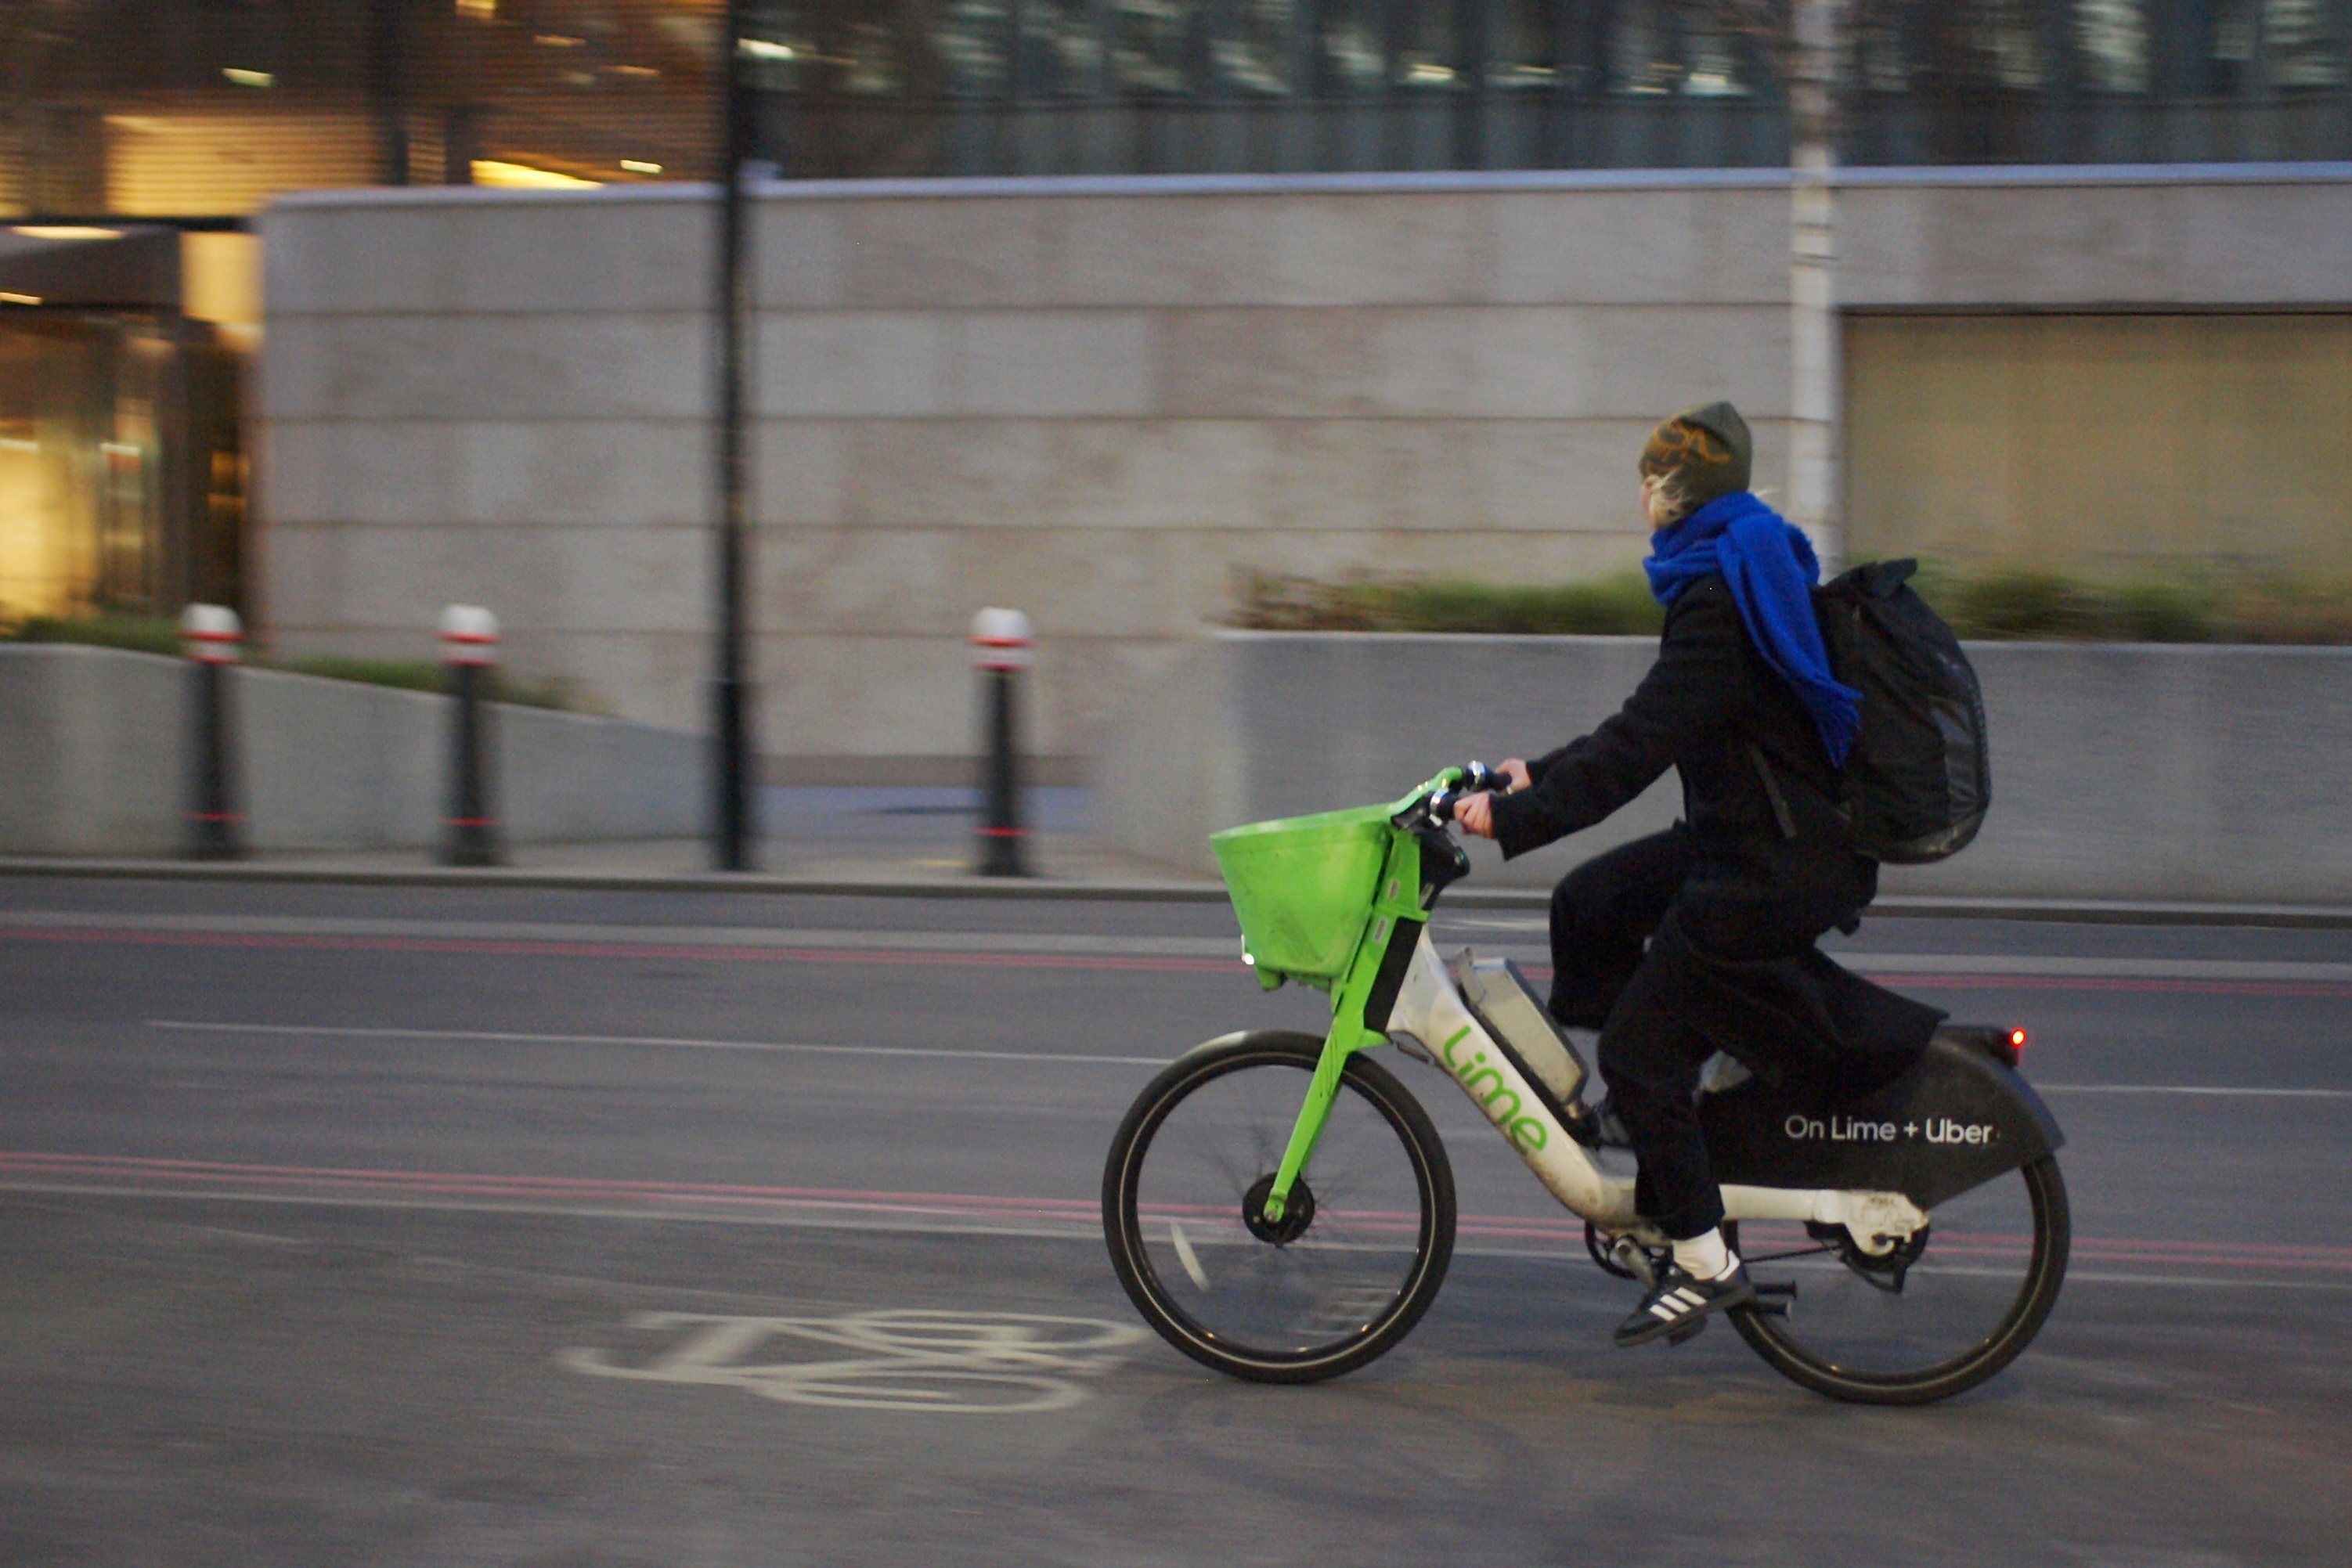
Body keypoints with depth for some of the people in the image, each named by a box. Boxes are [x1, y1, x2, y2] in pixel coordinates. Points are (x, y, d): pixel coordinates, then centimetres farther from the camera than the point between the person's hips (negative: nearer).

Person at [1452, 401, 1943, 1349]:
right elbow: (1654, 725, 19)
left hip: (1775, 870, -10)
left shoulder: (1718, 597, -20)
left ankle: (1705, 1263, 3)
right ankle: (1642, 1118, 25)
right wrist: (1539, 775, 19)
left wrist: (1515, 818, -25)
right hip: (1747, 840, 10)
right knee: (1588, 907, 18)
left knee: (1641, 1048, -4)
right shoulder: (1746, 567, 13)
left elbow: (1642, 745, -26)